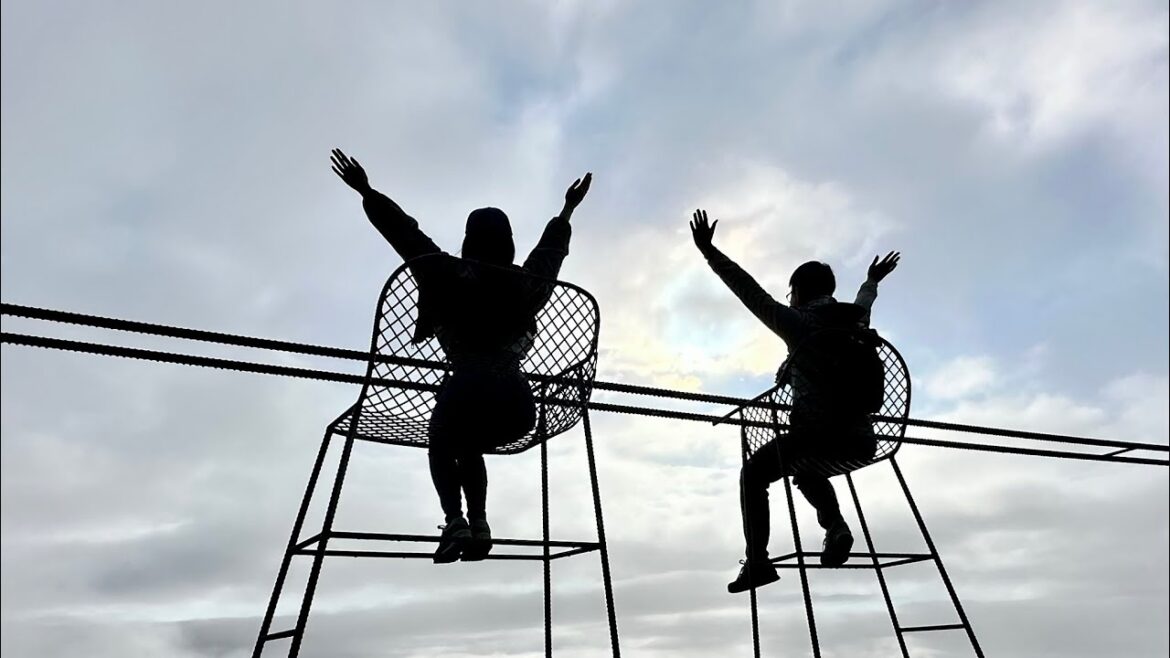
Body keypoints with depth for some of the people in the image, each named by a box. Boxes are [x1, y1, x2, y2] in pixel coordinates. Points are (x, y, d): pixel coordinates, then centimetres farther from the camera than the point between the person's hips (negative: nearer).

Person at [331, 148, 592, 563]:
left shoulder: (451, 275, 8)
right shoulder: (527, 283, 18)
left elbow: (406, 232, 15)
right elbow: (552, 247, 35)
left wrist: (367, 192, 26)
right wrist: (568, 210, 51)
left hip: (467, 390, -3)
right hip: (516, 401, 4)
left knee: (441, 447, 30)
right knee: (470, 448, 34)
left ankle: (455, 522, 6)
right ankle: (479, 524, 15)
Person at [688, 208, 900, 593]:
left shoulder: (798, 322, -3)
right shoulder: (855, 321, 15)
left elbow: (749, 290, -5)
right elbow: (863, 302, 38)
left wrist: (707, 250, -1)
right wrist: (873, 280, 60)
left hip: (816, 435, -7)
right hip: (861, 441, 7)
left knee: (753, 474, 13)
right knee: (805, 470, 35)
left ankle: (757, 562, 5)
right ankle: (835, 525, 12)